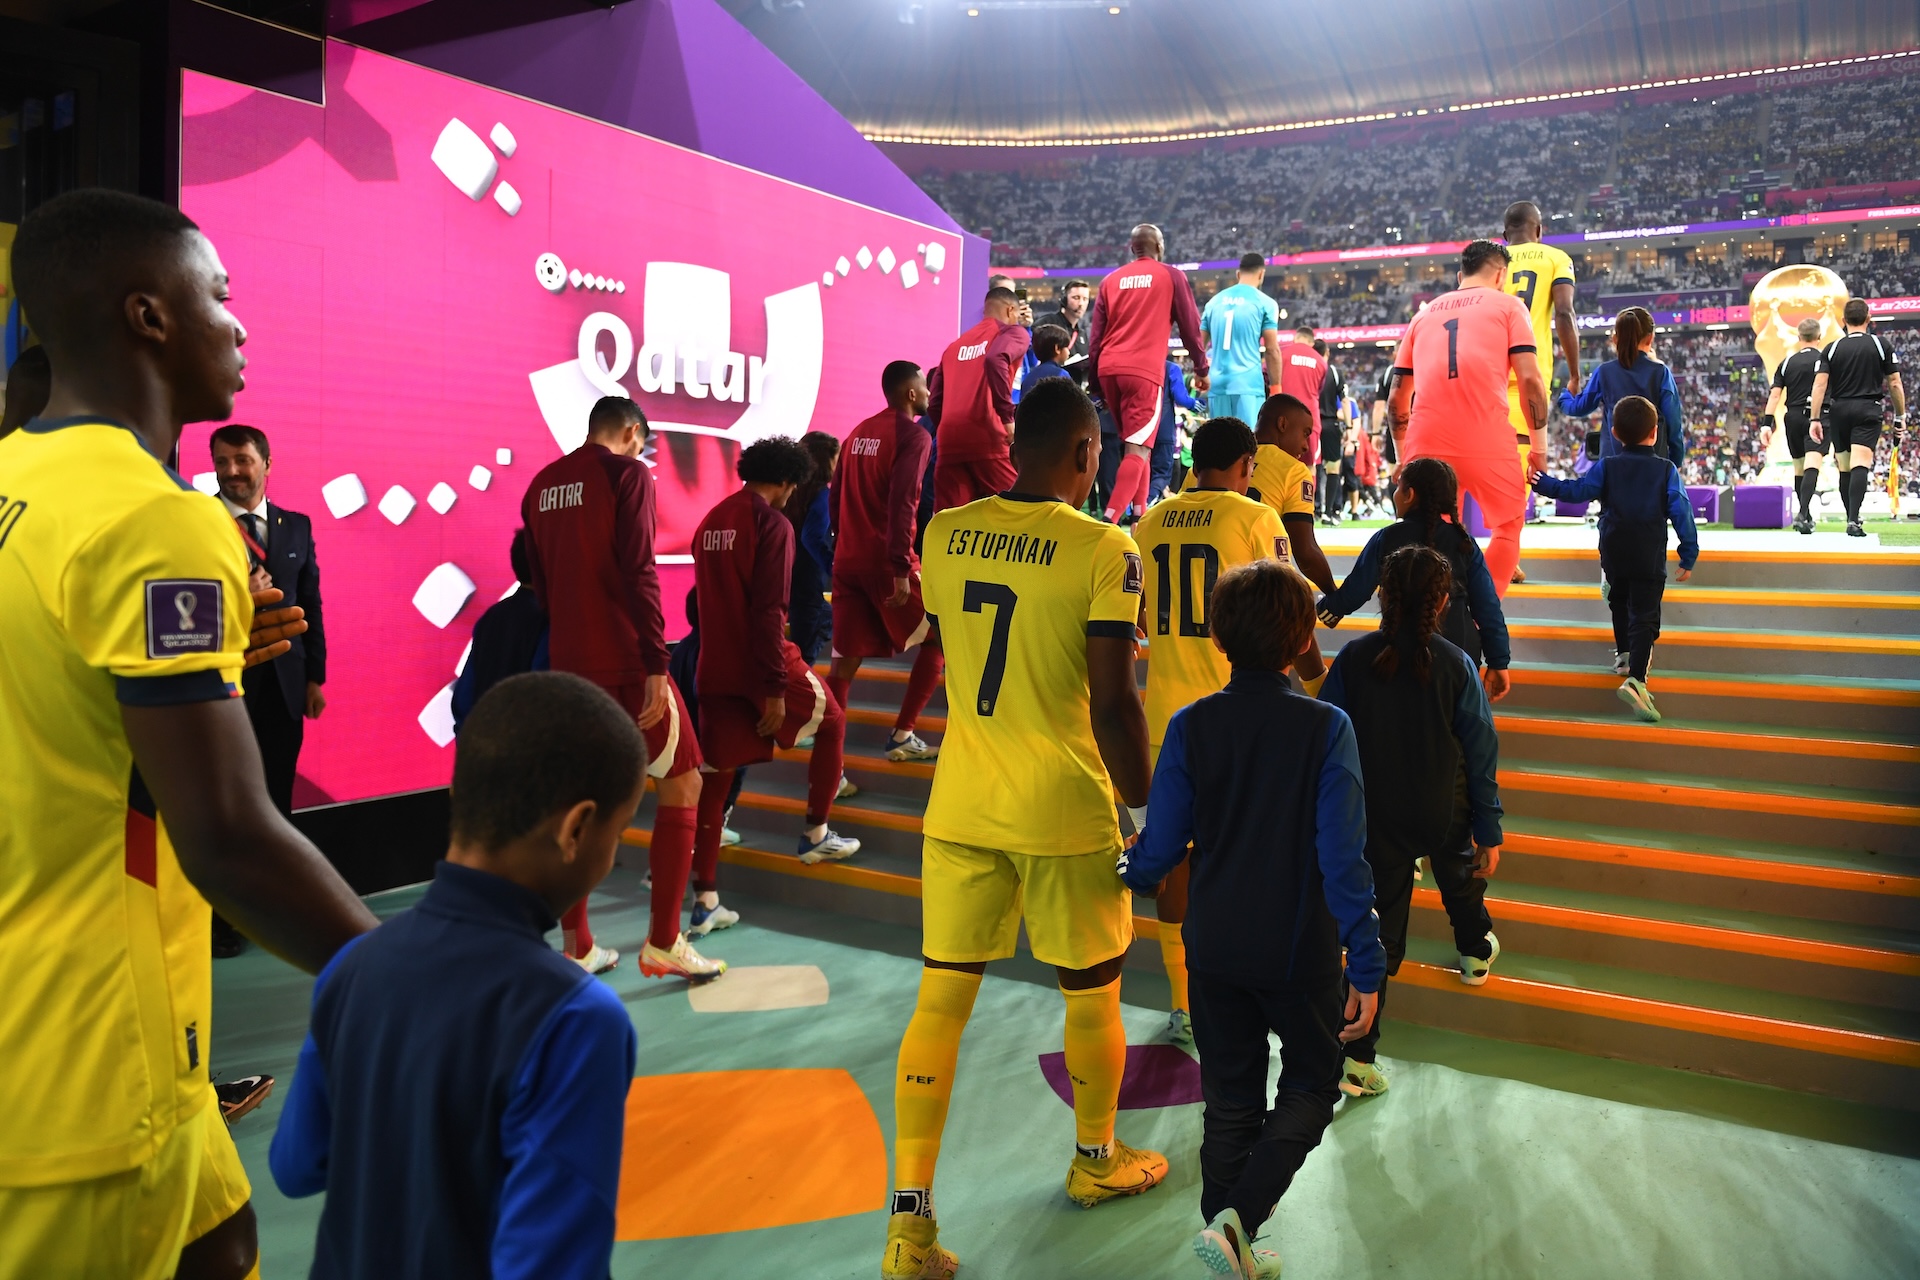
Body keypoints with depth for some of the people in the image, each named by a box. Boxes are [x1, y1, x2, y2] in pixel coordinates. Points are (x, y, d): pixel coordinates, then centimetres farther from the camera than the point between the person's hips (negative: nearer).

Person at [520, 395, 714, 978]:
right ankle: (663, 941, 3)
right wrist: (657, 665, -17)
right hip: (626, 661, -6)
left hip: (569, 663, 6)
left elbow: (540, 583, 16)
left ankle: (576, 947, 16)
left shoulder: (542, 485, 13)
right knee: (682, 782, 5)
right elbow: (638, 572, -16)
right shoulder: (627, 473, -6)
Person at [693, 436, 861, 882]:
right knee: (831, 723, 18)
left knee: (717, 773, 8)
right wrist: (776, 689, -18)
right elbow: (769, 611, -19)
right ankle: (816, 835, 22)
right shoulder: (773, 525, -13)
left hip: (715, 665, 6)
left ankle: (704, 891, 5)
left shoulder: (711, 521, 10)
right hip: (763, 661, -6)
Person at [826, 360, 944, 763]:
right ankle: (902, 735, 11)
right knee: (936, 641, 13)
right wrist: (902, 567, -22)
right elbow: (901, 504, -19)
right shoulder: (913, 436, -7)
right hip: (888, 563, -7)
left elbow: (837, 499, 19)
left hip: (847, 561, 7)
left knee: (846, 660, 5)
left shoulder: (858, 433, 16)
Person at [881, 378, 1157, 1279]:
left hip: (960, 807, 4)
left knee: (942, 997, 9)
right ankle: (1095, 1161, 40)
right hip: (1066, 814, -3)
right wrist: (1145, 813, -5)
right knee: (1091, 994, 18)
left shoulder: (944, 534, 1)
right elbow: (1112, 701, -17)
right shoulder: (1103, 550, -14)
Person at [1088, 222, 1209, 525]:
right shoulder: (1171, 276, 7)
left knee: (1133, 445, 18)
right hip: (1144, 370, -5)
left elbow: (1095, 334, 13)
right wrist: (1201, 369, 18)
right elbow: (1190, 326, 8)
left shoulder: (1111, 279, 16)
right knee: (1138, 449, -8)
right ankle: (1111, 519, -21)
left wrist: (1096, 379, 18)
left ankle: (1139, 512, 18)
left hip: (1108, 369, 5)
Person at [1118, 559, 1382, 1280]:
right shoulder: (1326, 728, -14)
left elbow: (1160, 848, -5)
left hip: (1214, 949, 2)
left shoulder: (1190, 726, -9)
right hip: (1301, 952, -2)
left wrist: (1131, 874, 18)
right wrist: (1367, 969, -8)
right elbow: (1343, 860, -16)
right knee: (1309, 1088, 18)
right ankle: (1237, 1220, -1)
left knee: (1230, 1102, 17)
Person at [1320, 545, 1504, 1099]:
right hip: (1445, 814, 0)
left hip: (1377, 818, 0)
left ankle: (1359, 1055, -1)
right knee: (1459, 874, 33)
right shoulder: (1455, 663, -13)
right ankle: (1476, 952, 60)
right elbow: (1480, 753, -8)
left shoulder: (1353, 659, -12)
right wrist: (1489, 833, 1)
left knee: (1379, 929, 4)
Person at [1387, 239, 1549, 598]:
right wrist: (1539, 444, 7)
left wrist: (1401, 458, 29)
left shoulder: (1425, 313, 23)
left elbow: (1397, 399, 21)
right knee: (1508, 525, 16)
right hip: (1487, 441, -3)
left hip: (1425, 442, 3)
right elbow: (1529, 379, 0)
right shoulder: (1507, 304, 13)